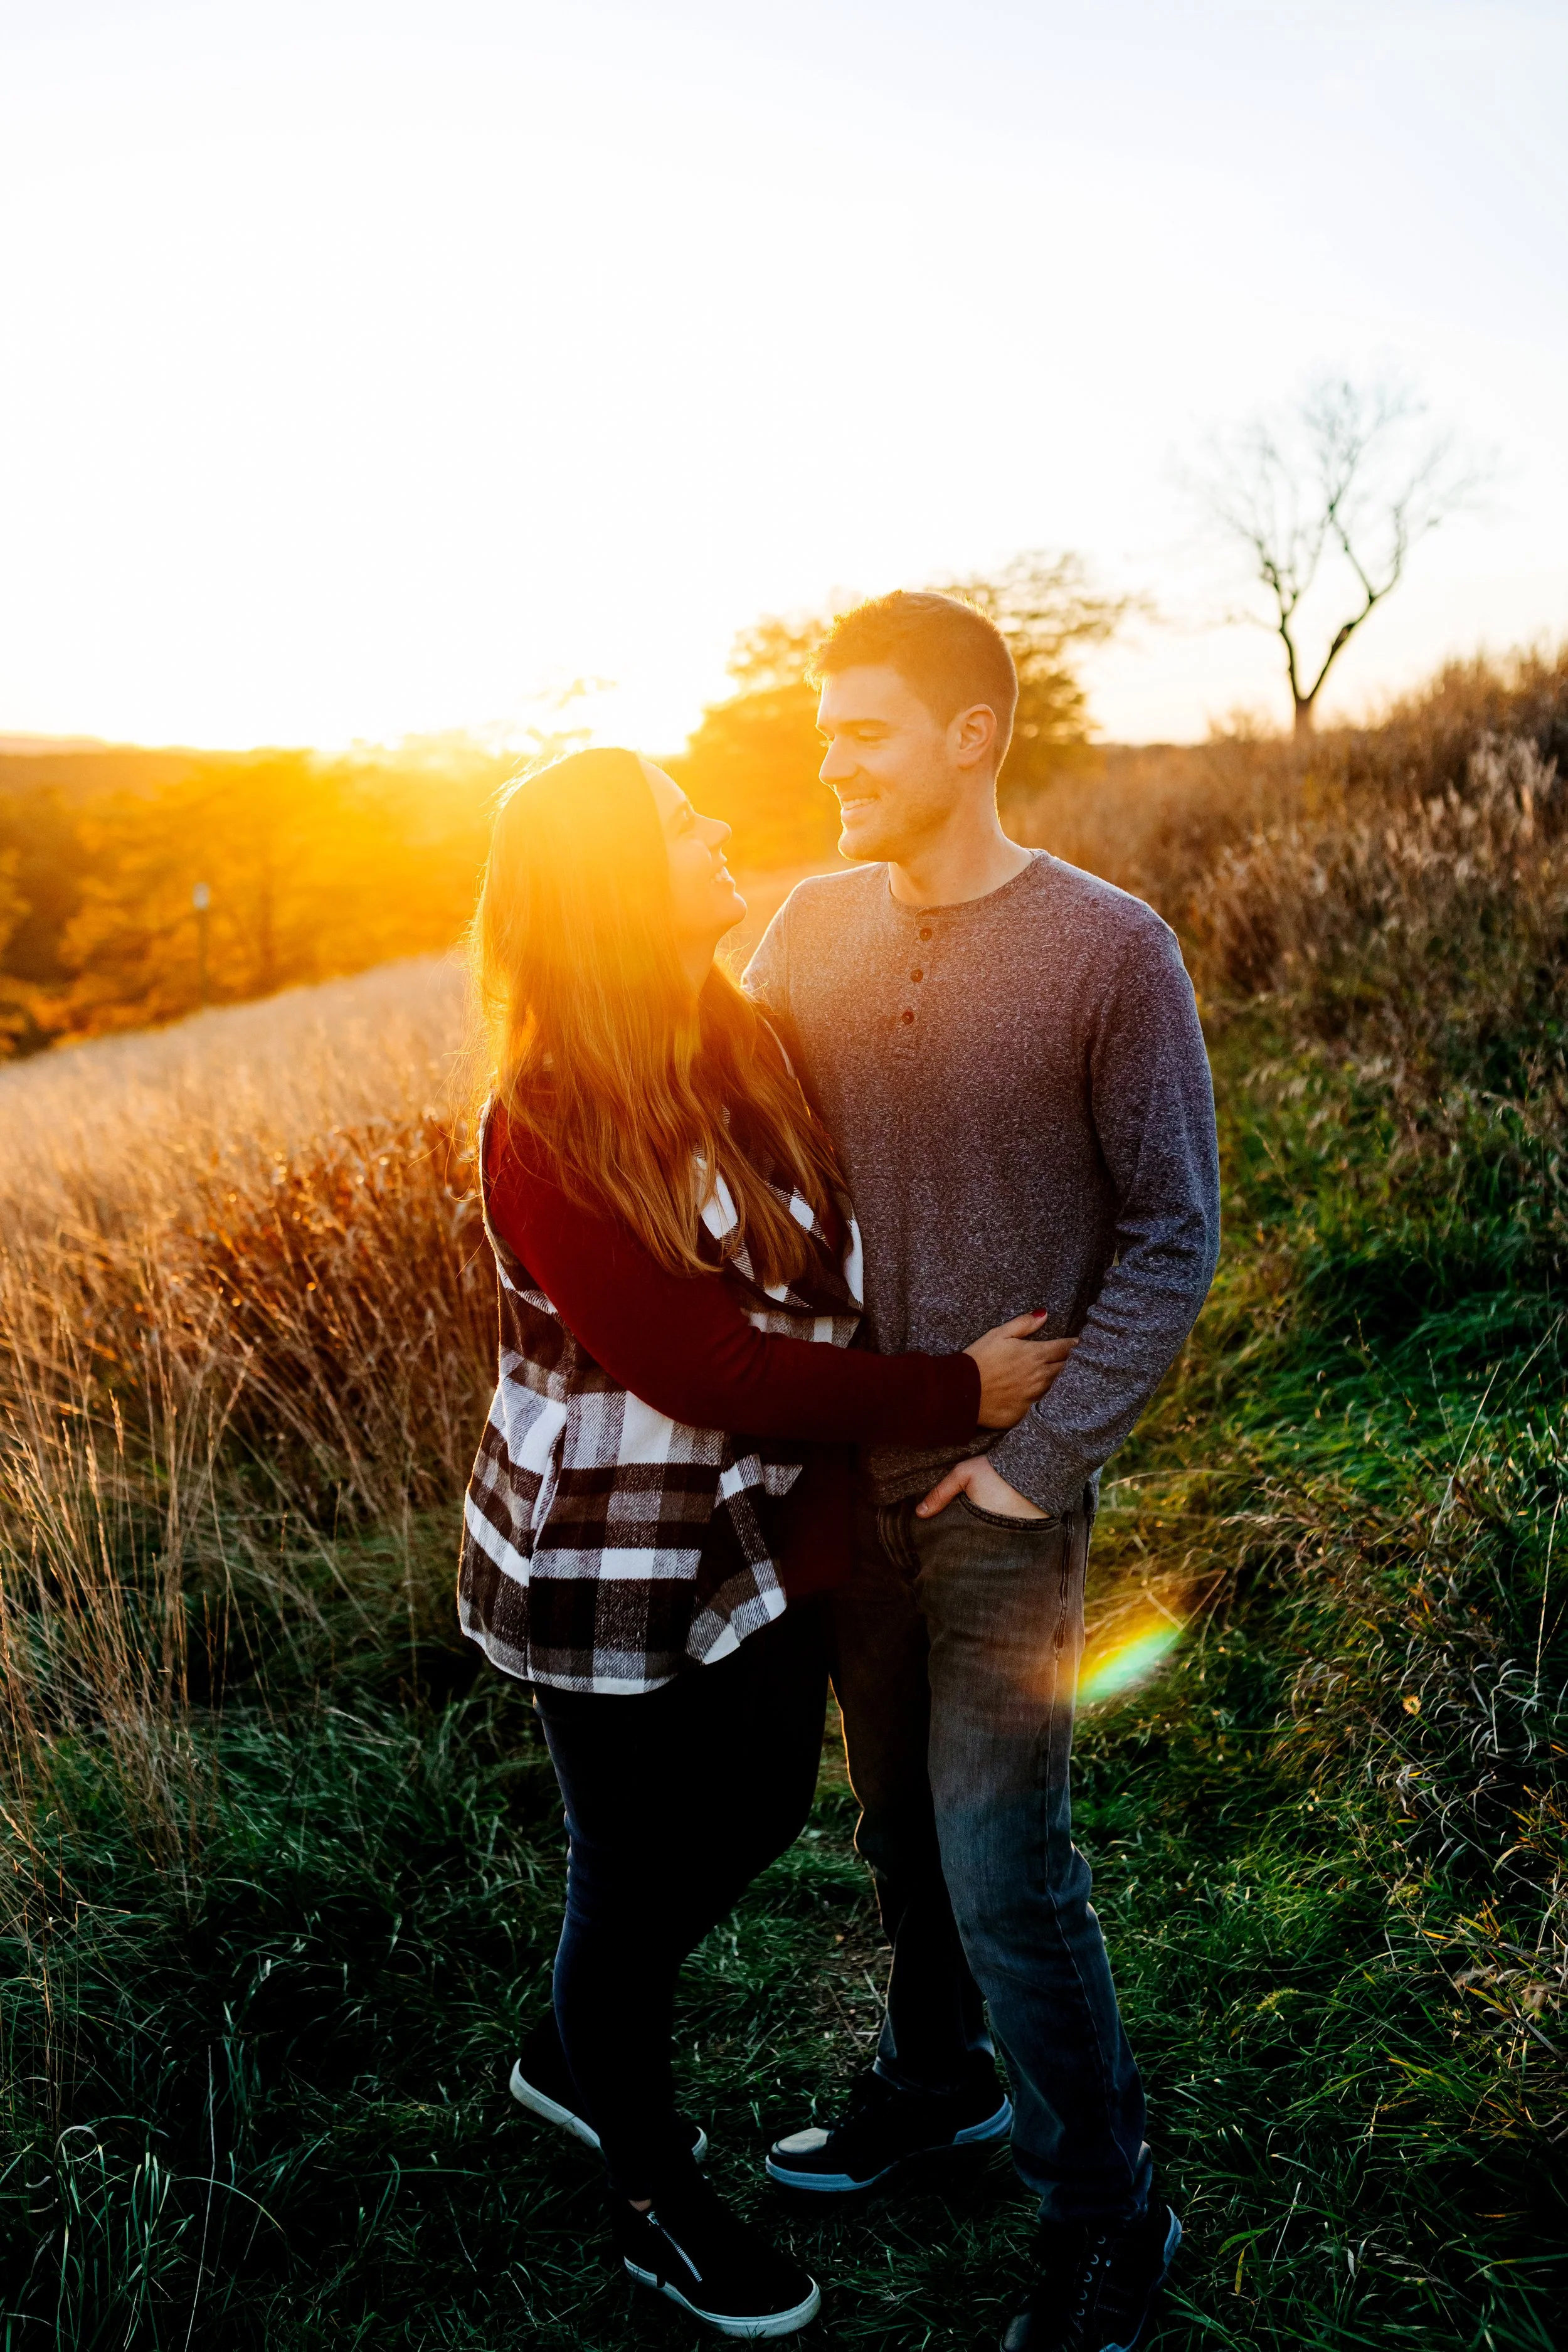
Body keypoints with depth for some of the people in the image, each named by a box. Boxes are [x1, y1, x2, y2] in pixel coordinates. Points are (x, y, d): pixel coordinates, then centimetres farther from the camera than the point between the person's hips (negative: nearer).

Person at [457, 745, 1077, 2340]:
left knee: (756, 1817, 24)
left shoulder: (743, 1042, -3)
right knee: (639, 1878, 13)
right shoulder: (548, 1130, -26)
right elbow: (711, 1371, -27)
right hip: (614, 1578, -8)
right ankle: (654, 2203, 41)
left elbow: (820, 1274, 11)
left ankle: (569, 2057, 51)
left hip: (764, 1537, 8)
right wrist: (953, 1394, -23)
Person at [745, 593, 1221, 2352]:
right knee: (901, 1819, 21)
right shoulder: (816, 927, 0)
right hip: (845, 1465, 5)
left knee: (1004, 1871, 1)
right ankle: (936, 2079, 45)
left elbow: (1172, 1236, -9)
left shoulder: (1109, 950, -13)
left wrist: (1045, 1456, -14)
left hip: (1003, 1485, -4)